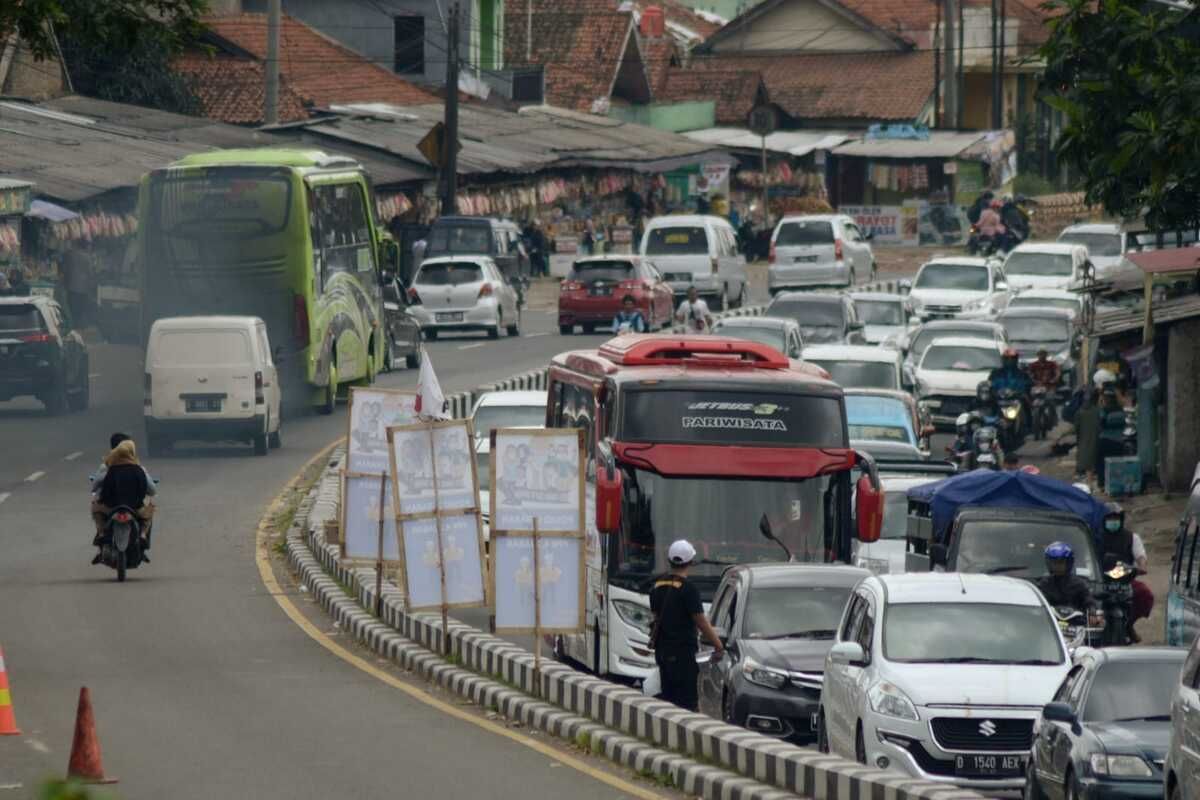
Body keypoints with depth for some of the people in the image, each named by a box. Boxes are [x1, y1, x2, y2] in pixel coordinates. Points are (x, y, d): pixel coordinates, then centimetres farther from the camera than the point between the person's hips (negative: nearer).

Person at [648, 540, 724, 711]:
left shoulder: (658, 586, 8)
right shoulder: (688, 589, -15)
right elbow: (701, 622, -13)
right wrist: (718, 646, -4)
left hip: (662, 650, 8)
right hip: (682, 652, -8)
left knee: (668, 696, 13)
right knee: (687, 700, -6)